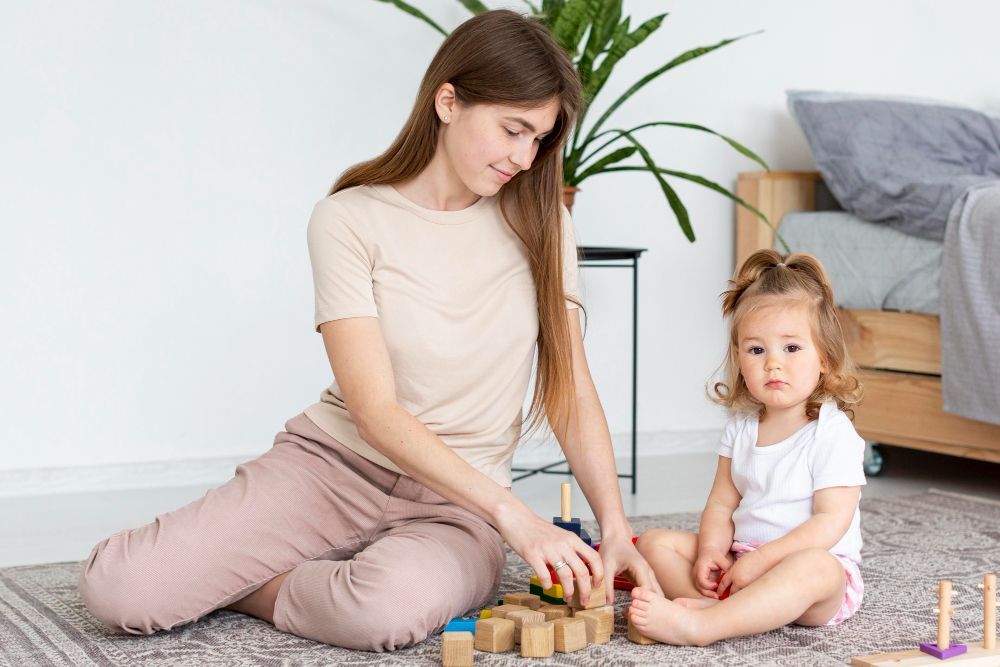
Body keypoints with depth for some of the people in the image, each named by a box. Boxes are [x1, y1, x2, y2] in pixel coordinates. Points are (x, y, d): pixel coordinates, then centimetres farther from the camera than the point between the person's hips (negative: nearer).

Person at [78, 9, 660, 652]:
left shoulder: (540, 224, 2)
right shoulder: (350, 220, -9)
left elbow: (571, 390, 3)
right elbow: (374, 409, -17)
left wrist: (615, 526, -12)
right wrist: (513, 514, -25)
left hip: (456, 503, 2)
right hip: (335, 461, -1)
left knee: (390, 610, -36)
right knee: (119, 586, -20)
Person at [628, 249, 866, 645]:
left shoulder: (833, 434, -11)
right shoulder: (741, 427, 9)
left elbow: (830, 522, -18)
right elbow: (722, 504, 8)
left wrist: (758, 561, -22)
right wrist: (711, 552, -14)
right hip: (737, 564, 7)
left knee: (813, 567, -40)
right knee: (654, 542, -4)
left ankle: (697, 627, -50)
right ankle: (712, 605, -32)